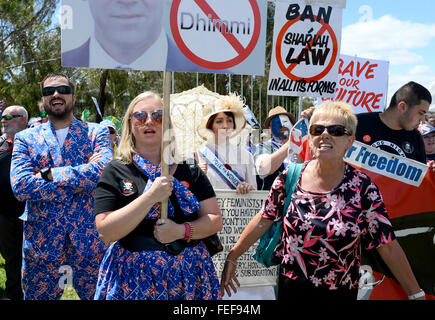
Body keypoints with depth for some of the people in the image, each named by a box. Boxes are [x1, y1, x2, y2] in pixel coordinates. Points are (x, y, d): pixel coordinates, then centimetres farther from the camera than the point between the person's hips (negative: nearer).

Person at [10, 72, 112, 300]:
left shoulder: (96, 133, 3)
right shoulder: (25, 139, 5)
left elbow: (102, 171, -16)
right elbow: (20, 185, -11)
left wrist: (49, 174, -14)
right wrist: (79, 181, -15)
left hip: (90, 241, -1)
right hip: (41, 244, 1)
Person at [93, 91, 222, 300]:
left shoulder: (188, 168, 4)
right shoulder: (115, 172, -3)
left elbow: (215, 220, 3)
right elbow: (106, 232, -12)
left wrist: (182, 231, -16)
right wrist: (151, 197, -21)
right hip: (134, 276, -2)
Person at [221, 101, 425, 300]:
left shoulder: (363, 187, -13)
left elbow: (388, 246, -11)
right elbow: (263, 220, 2)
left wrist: (416, 293, -10)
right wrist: (232, 257, 2)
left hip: (340, 293, -1)